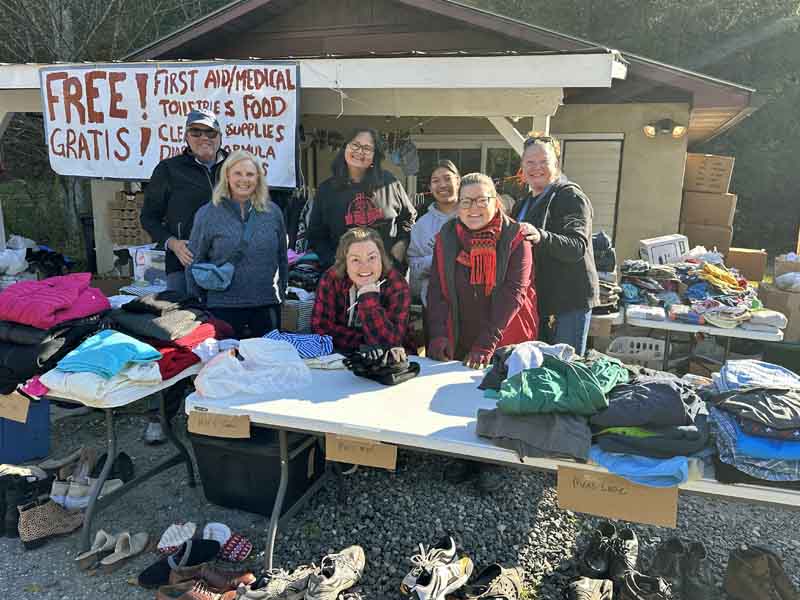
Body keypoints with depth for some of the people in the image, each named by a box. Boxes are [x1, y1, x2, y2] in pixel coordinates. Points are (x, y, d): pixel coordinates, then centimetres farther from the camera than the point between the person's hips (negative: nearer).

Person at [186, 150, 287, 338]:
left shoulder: (273, 212, 5)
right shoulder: (207, 214, -1)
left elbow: (282, 258, 14)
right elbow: (195, 262, 4)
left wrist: (281, 293, 14)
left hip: (266, 307, 2)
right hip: (223, 307, -2)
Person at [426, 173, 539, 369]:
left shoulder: (515, 237, -8)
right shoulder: (446, 236, 2)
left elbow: (512, 294, -16)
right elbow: (437, 291, -3)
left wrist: (486, 345, -24)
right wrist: (438, 336, -17)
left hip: (507, 345, -2)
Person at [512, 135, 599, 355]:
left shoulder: (571, 196, -10)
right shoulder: (526, 202, 16)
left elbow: (577, 247, -25)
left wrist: (540, 237, -41)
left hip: (570, 301, -8)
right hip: (538, 299, 8)